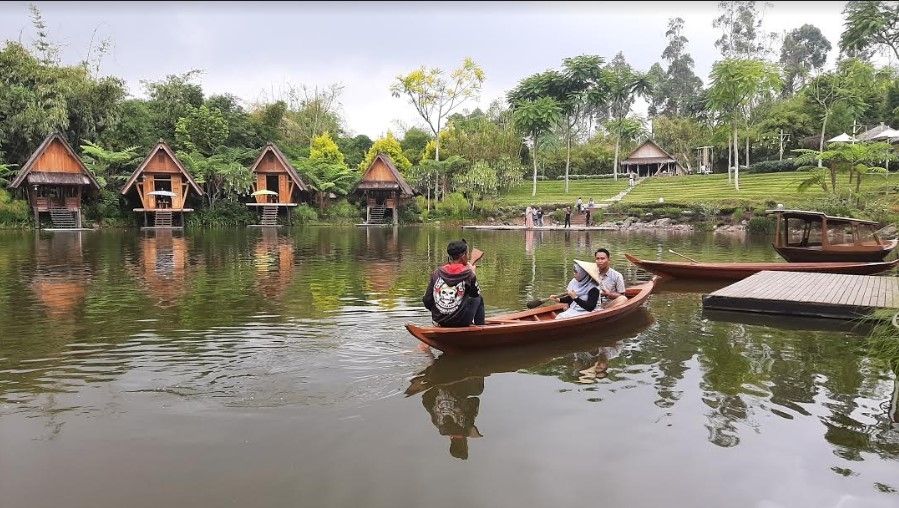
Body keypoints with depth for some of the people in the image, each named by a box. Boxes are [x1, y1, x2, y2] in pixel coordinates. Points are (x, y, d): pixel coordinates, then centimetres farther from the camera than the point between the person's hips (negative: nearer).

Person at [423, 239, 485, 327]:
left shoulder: (437, 273, -3)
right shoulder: (467, 273, -11)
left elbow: (427, 300, -1)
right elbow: (476, 293, 6)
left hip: (439, 320, 4)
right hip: (461, 321, -4)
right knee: (478, 299, 24)